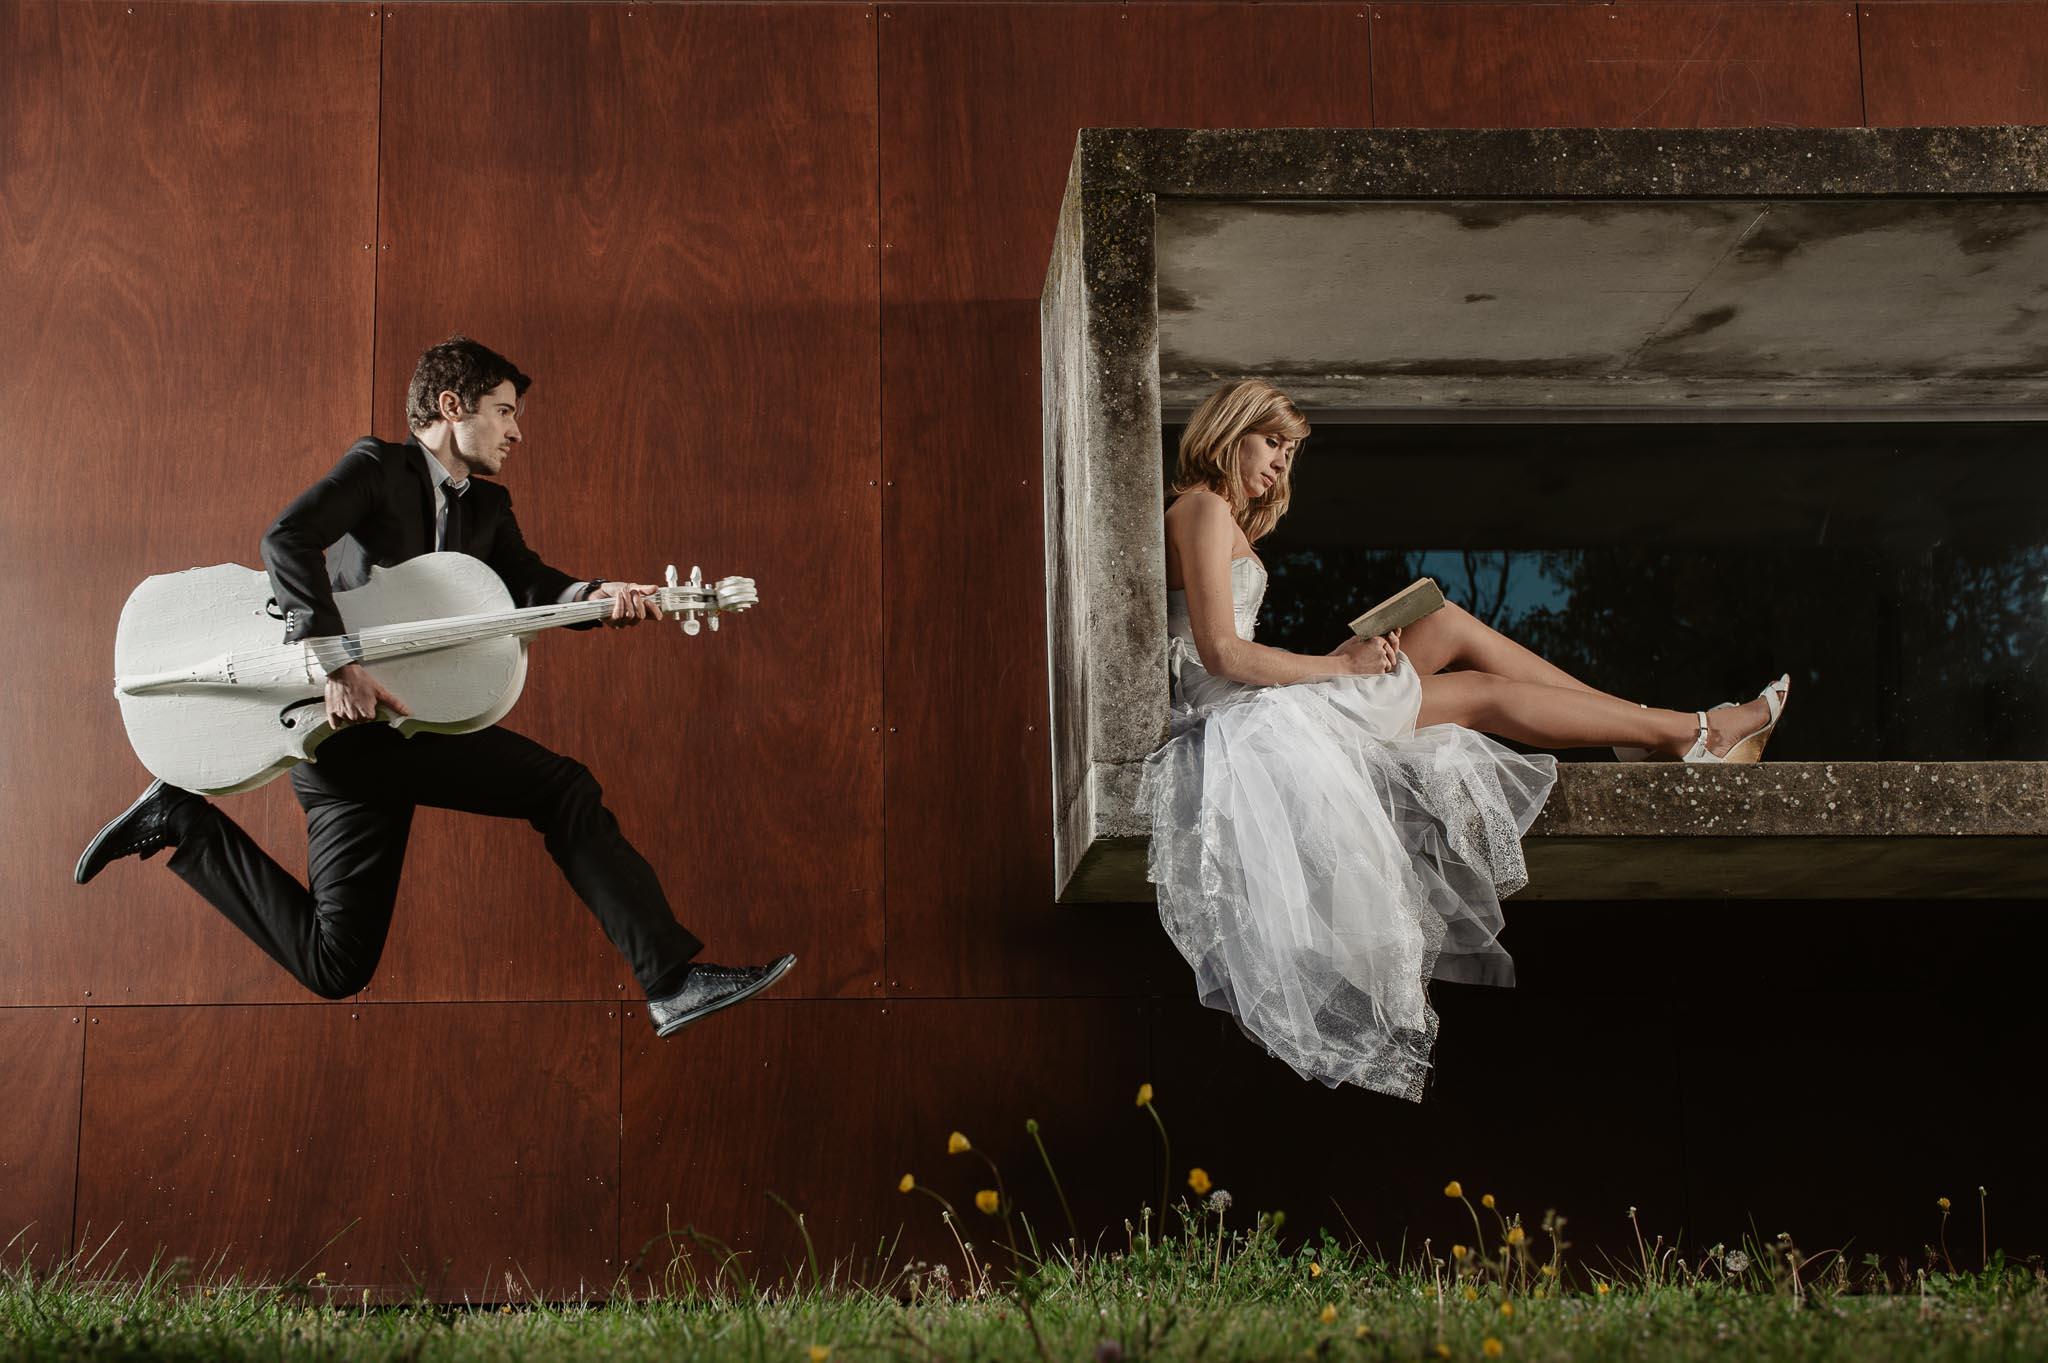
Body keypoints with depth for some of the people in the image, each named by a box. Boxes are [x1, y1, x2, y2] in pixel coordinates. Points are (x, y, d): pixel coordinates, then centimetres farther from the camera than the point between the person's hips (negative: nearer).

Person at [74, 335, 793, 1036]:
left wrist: (594, 597, -21)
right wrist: (338, 664, -30)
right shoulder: (377, 466, -3)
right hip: (339, 718, -7)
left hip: (416, 720, 7)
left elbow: (530, 583, 2)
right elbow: (287, 539, -20)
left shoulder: (487, 507, 19)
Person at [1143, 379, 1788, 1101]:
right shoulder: (1204, 510, -10)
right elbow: (1222, 653, -19)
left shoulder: (1216, 518, 21)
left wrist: (1351, 654, 6)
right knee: (1483, 693, -4)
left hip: (1262, 708, 10)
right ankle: (1689, 732, 4)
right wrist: (1341, 666, -12)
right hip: (1247, 720, -10)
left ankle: (1645, 722, 8)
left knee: (1450, 624, 7)